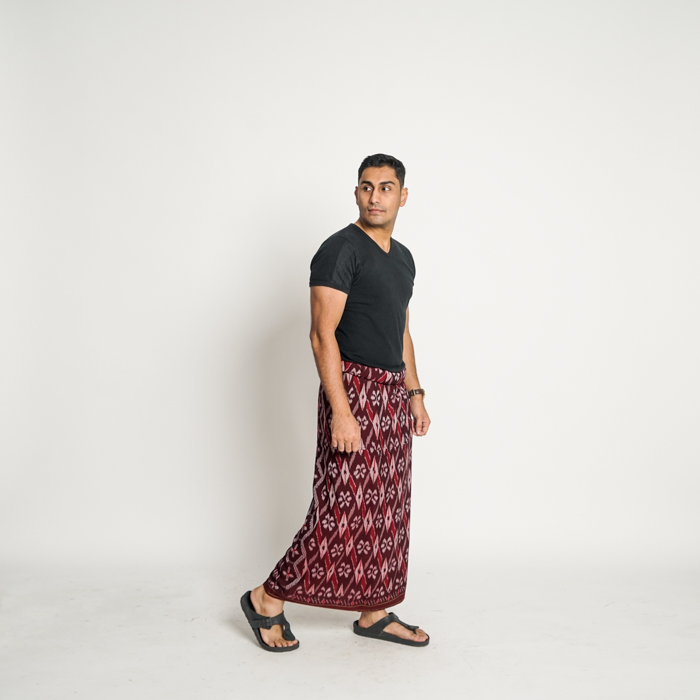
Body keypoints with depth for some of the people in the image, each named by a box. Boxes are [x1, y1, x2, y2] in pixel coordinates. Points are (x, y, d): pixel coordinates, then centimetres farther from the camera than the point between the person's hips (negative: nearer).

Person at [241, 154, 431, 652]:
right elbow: (323, 335, -18)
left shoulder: (403, 257, 15)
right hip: (355, 389, -8)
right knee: (346, 508, -6)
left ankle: (374, 613, 22)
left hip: (393, 395, 9)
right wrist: (340, 411, -24)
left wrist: (415, 393, 17)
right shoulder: (341, 250, -11)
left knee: (388, 509, 11)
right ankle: (267, 600, 9)